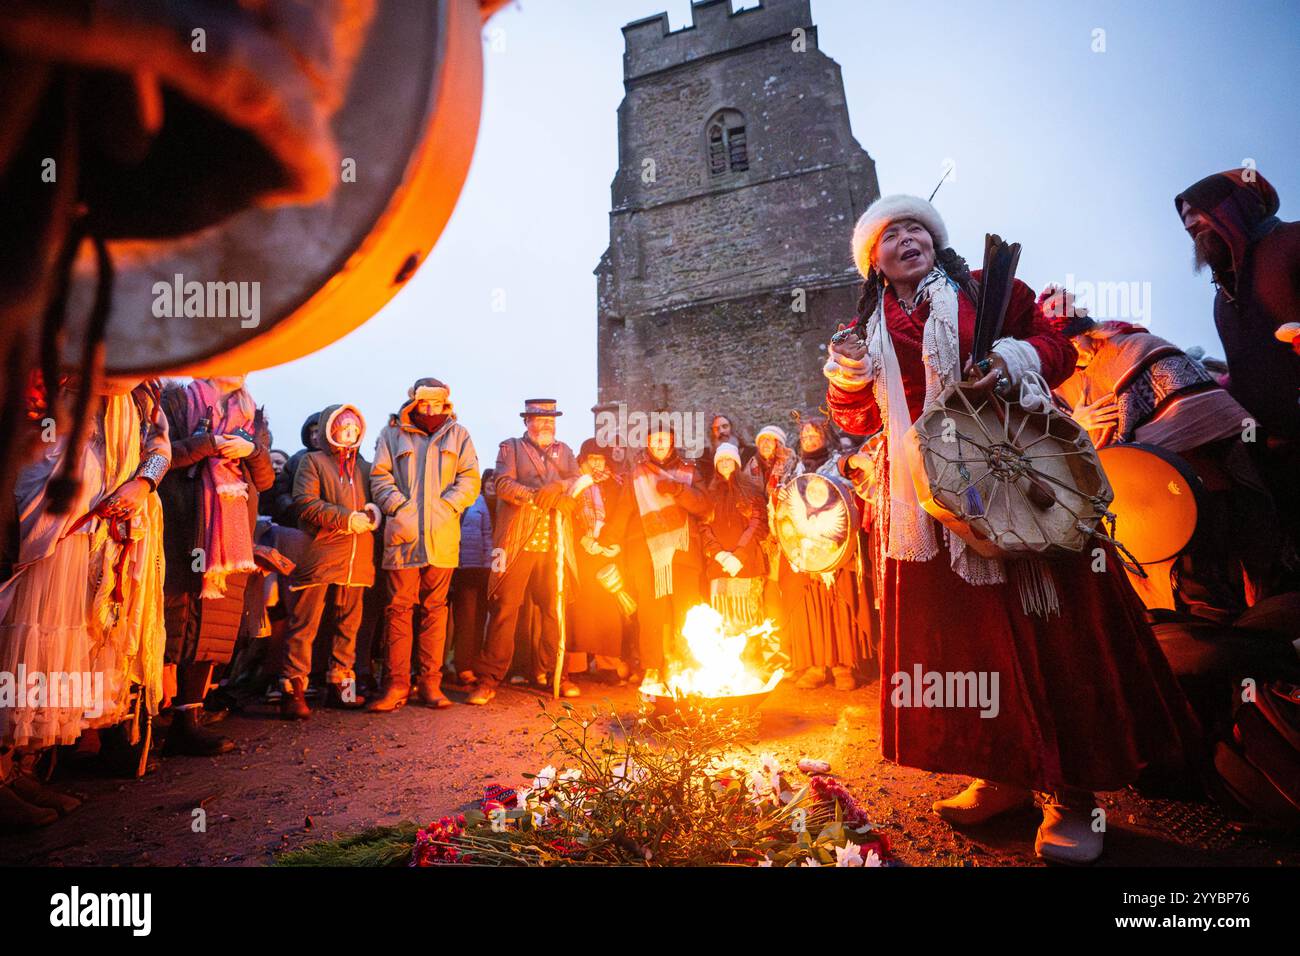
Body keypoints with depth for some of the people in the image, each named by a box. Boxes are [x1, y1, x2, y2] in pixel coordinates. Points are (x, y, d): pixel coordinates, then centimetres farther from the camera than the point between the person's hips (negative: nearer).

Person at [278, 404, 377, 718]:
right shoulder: (313, 462, 5)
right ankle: (293, 689, 1)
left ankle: (340, 685, 19)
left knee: (348, 624, 10)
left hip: (357, 559, 5)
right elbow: (306, 504, -7)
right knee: (304, 625, -4)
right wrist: (347, 518, -14)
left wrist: (373, 512, -4)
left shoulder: (366, 467, 22)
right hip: (319, 554, -5)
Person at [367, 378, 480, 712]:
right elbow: (380, 477, 6)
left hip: (442, 537, 1)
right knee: (398, 609, -2)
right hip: (403, 534, -1)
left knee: (435, 609, 5)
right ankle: (396, 684, 4)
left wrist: (446, 507, -7)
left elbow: (469, 480, 7)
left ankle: (430, 683, 11)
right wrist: (400, 507, -8)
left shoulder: (458, 435, 14)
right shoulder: (393, 434, 11)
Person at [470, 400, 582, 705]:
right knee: (504, 608, -5)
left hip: (555, 545, 3)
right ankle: (489, 677, 1)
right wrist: (541, 496, -16)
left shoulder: (564, 452, 21)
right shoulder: (510, 448, 11)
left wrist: (558, 488, -13)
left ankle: (550, 671, 19)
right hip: (517, 542, -3)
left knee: (555, 610, 5)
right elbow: (504, 484, -5)